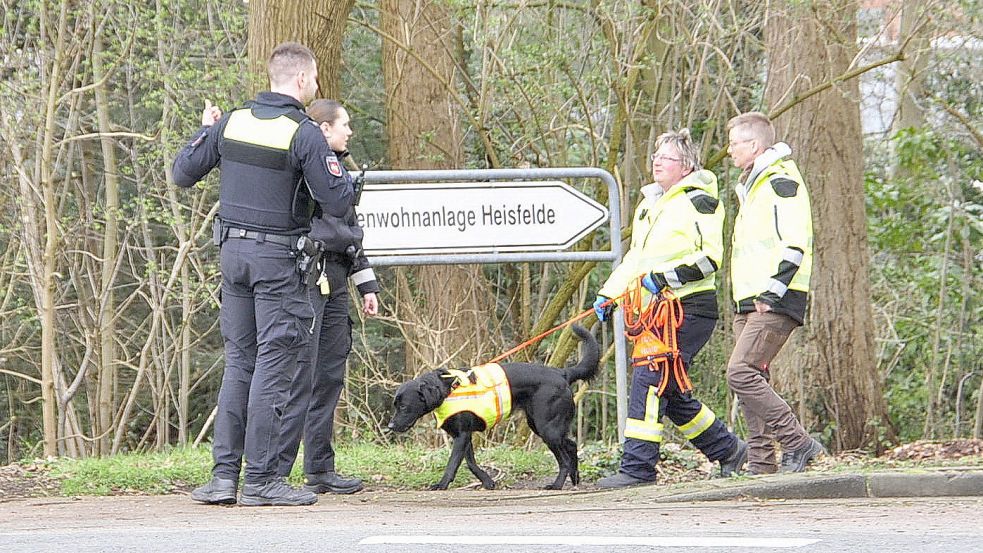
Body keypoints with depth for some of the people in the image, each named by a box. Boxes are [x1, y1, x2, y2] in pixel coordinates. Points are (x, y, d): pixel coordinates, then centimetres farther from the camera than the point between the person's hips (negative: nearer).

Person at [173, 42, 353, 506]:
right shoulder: (304, 135, -13)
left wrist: (205, 133, 27)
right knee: (274, 364, -2)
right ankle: (260, 479, -3)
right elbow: (336, 204, -14)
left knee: (239, 360, 11)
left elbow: (183, 174, 11)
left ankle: (224, 473, 7)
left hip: (232, 249, 6)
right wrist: (351, 180, 8)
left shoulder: (231, 123, 4)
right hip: (278, 258, -6)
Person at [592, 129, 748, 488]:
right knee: (671, 392, 10)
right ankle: (728, 451, 24)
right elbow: (635, 258, 28)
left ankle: (638, 467, -16)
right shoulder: (648, 205, 21)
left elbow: (711, 257, -14)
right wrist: (608, 295, 18)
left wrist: (665, 276, -19)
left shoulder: (698, 202, -6)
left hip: (690, 307, -9)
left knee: (650, 380, -16)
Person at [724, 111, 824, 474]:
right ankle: (761, 464, 7)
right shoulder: (753, 186, 24)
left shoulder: (782, 182, -8)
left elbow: (795, 244, -18)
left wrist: (771, 294, -21)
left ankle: (797, 443, -16)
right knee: (752, 382, 6)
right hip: (751, 304, 10)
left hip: (776, 303, -10)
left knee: (741, 373, -19)